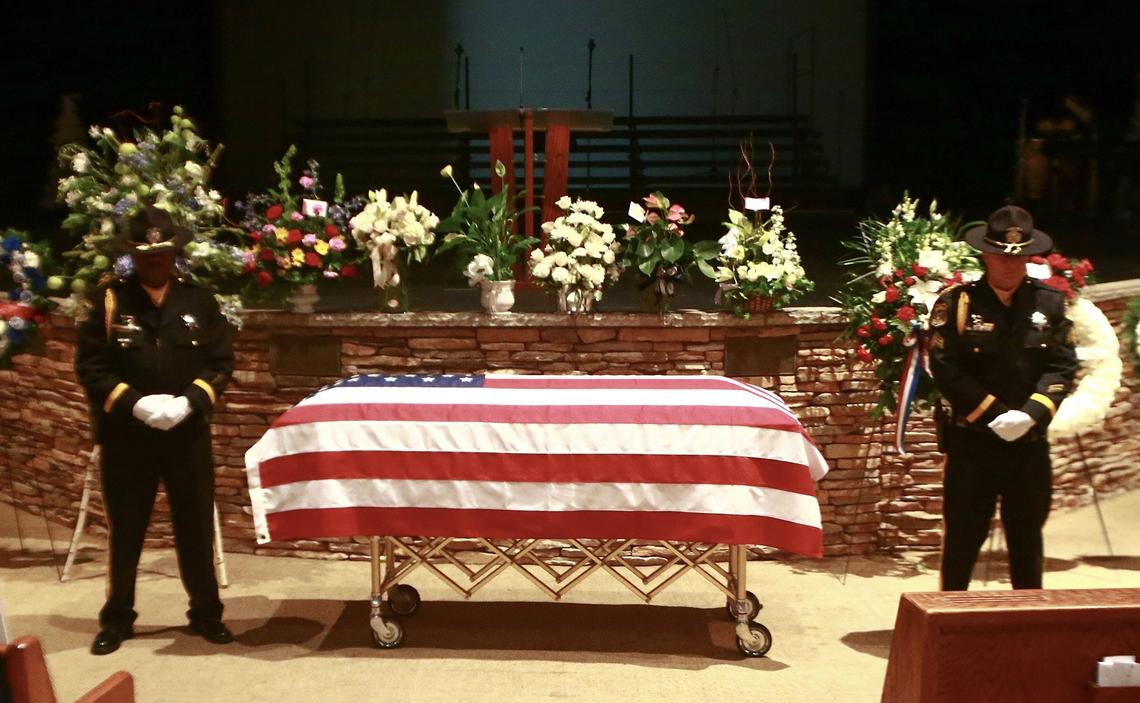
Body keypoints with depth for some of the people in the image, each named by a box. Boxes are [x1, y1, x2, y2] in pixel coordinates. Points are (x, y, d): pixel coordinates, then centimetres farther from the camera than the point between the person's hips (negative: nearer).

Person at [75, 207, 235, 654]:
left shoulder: (199, 301, 3)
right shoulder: (109, 300, -1)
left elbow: (222, 362, 3)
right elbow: (89, 366, -3)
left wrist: (191, 401, -13)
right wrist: (132, 402, -17)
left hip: (188, 434, 1)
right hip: (125, 435, -1)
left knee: (196, 527, 8)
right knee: (124, 530, 10)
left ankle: (206, 613, 23)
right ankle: (117, 618, 25)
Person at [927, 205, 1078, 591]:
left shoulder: (1050, 302, 3)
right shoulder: (956, 302, -6)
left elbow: (1062, 366, 0)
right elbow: (946, 368, -11)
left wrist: (1030, 414, -15)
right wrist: (994, 414, -15)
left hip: (1030, 442, 3)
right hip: (972, 442, -3)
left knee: (1027, 534, 15)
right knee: (963, 534, 6)